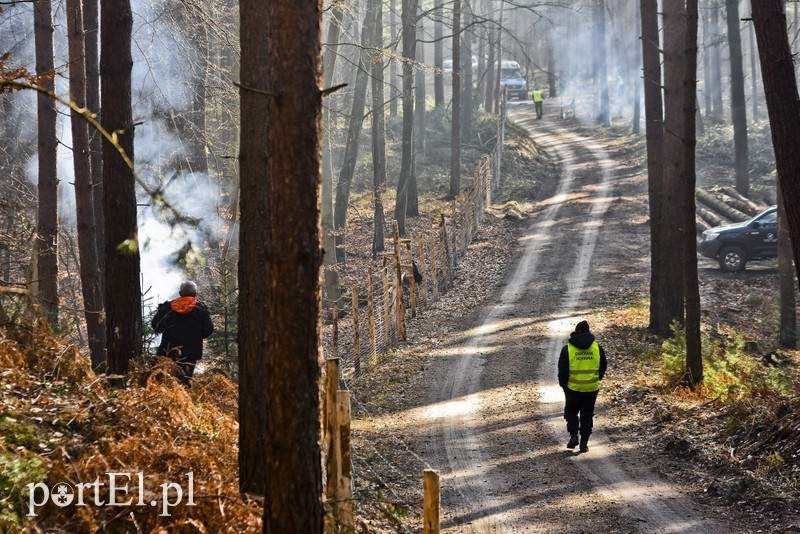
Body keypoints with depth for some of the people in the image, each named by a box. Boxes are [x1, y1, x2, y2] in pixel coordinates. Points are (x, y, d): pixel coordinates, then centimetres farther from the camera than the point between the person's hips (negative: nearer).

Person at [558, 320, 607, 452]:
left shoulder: (568, 349, -7)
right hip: (592, 388, 2)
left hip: (573, 388, -2)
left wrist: (563, 385, 8)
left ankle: (573, 435, -2)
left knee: (571, 412, 16)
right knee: (587, 415, 10)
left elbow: (562, 370, -5)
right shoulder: (597, 348, -1)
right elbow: (603, 366, 9)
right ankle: (584, 442, 7)